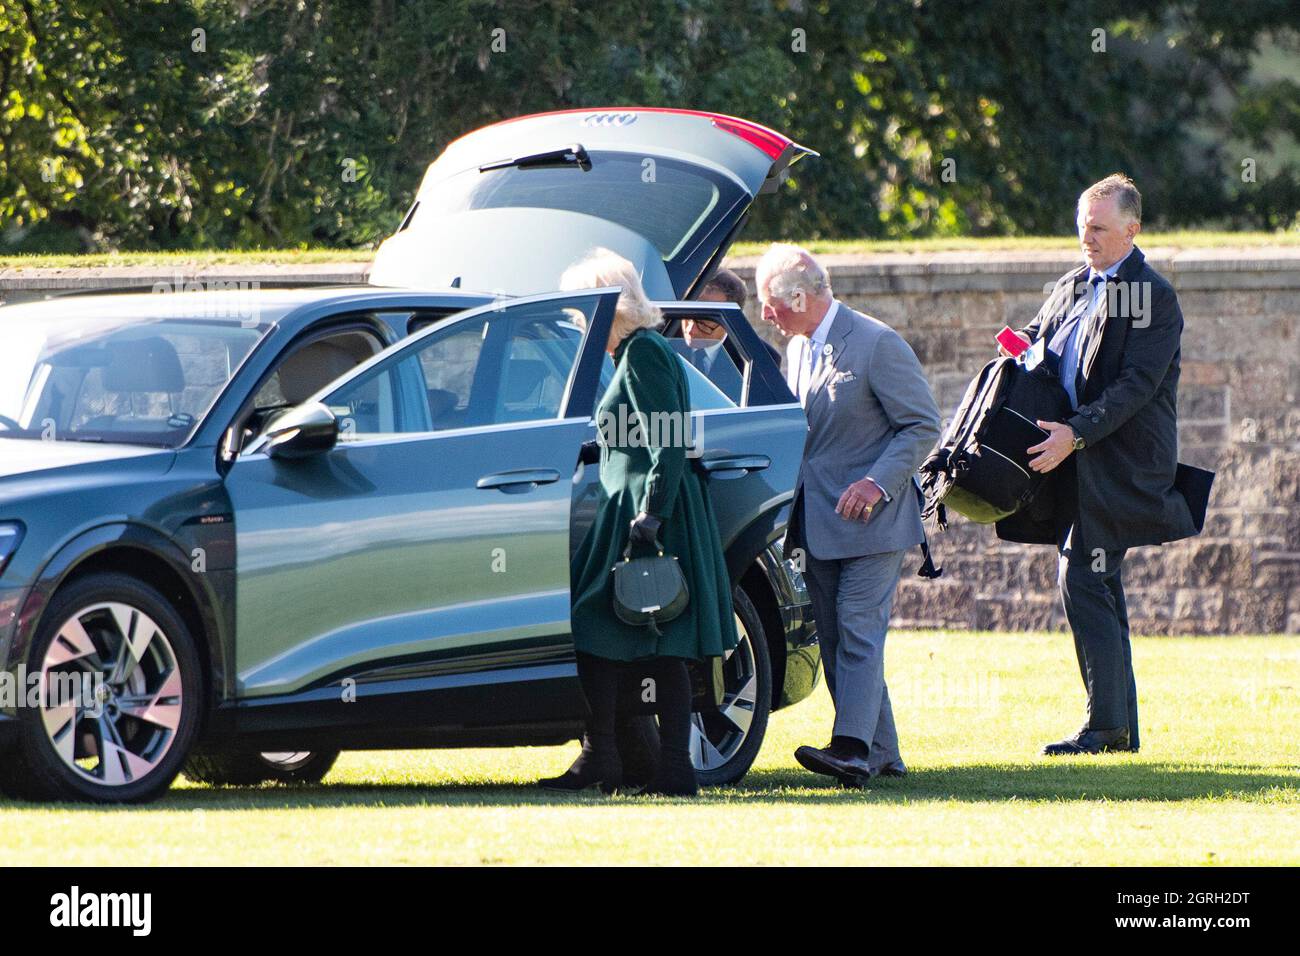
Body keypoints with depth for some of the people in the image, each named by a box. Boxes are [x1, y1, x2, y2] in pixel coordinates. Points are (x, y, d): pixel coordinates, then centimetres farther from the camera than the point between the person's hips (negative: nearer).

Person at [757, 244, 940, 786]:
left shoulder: (877, 344, -12)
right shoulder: (797, 350, 12)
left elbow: (923, 426, -11)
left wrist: (877, 483, -21)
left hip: (869, 518, -8)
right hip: (818, 525, 8)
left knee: (859, 633, -15)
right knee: (836, 641, 6)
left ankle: (852, 749, -23)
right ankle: (881, 754, 11)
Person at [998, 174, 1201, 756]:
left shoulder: (1152, 297, -9)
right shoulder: (1071, 288, 16)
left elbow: (1138, 384, -17)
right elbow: (1032, 343, 26)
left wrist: (1076, 433, -24)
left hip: (1119, 462, -8)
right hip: (1078, 462, 8)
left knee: (1081, 580, -14)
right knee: (1099, 587, 9)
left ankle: (1106, 724, -11)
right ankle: (1121, 726, 14)